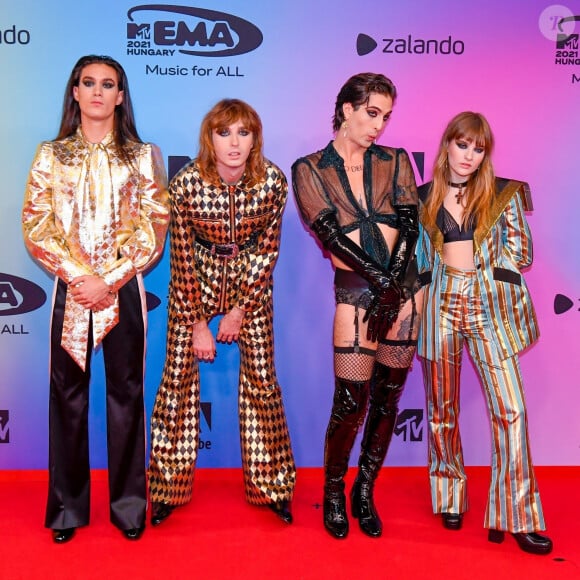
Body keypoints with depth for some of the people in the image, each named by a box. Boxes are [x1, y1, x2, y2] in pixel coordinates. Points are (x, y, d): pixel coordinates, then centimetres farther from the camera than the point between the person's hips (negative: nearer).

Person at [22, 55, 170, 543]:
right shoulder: (51, 155, 8)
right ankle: (68, 506, 17)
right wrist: (78, 275, -10)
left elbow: (154, 230, -1)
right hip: (70, 288, 1)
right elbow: (36, 227, 1)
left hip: (124, 288, -1)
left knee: (126, 391, 4)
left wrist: (109, 281, -10)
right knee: (68, 393, 5)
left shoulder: (143, 156, 6)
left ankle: (129, 503, 16)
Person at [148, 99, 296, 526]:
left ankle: (270, 486, 18)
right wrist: (197, 324, -11)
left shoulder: (273, 181, -18)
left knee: (261, 378, 2)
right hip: (196, 278, 0)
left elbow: (267, 251, -8)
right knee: (179, 375, 1)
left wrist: (240, 310, -8)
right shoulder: (186, 183, -21)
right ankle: (169, 488, 18)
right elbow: (182, 258, -14)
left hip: (250, 280, 1)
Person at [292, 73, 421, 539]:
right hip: (355, 291, -3)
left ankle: (365, 492, 25)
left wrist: (393, 286, -14)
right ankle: (333, 493, 19)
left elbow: (409, 222, -1)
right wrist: (380, 278, -16)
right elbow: (329, 231, -8)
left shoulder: (395, 161, 11)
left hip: (403, 288, 3)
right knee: (352, 402, -5)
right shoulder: (310, 169, 4)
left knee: (387, 399, 7)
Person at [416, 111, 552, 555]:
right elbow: (419, 256, 13)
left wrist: (475, 266, -1)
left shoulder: (504, 195, 6)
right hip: (440, 306, 1)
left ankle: (517, 516, 2)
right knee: (442, 409, 8)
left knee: (511, 410, -7)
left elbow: (520, 254, 2)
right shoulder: (424, 197, 10)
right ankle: (451, 498, 25)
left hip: (489, 307, -1)